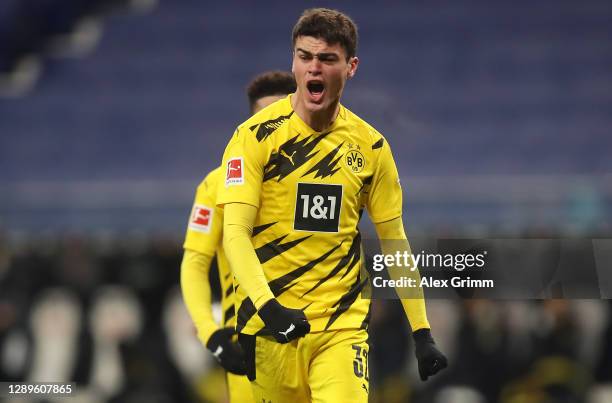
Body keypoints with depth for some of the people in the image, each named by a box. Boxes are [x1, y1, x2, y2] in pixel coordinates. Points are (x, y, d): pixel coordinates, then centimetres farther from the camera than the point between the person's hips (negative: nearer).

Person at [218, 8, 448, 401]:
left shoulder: (370, 146, 6)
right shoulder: (257, 136, -4)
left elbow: (395, 242, 12)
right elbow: (235, 232, -11)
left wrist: (422, 333, 8)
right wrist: (267, 306, -26)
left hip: (344, 325, 1)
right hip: (273, 325, -1)